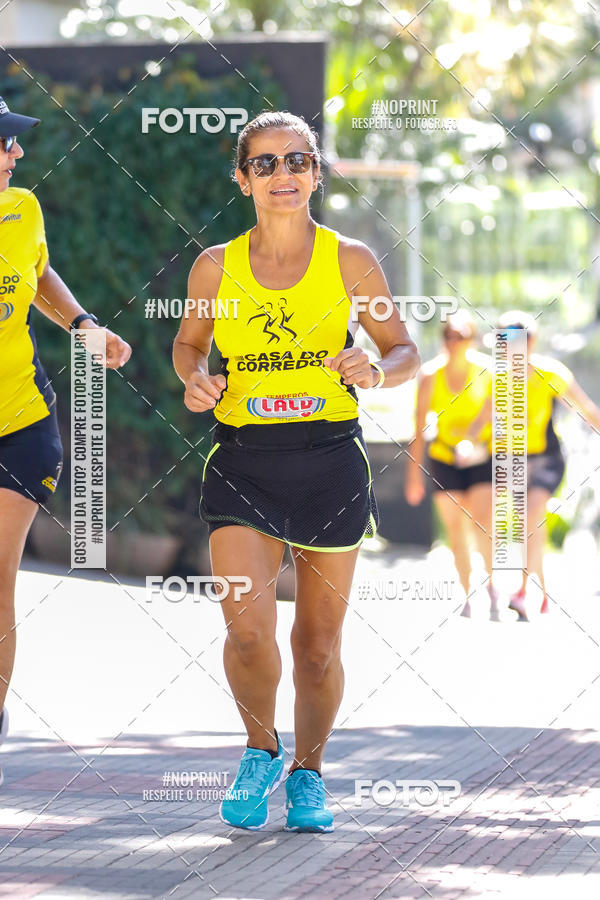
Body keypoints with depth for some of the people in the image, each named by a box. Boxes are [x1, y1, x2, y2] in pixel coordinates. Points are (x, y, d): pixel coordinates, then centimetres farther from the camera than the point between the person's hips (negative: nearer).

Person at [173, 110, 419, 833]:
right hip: (242, 461, 0)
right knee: (248, 626, -15)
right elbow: (189, 342, 18)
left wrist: (377, 370, -16)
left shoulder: (350, 261, 0)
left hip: (330, 459, 0)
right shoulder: (216, 267, 2)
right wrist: (196, 380, -4)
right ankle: (261, 749, 13)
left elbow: (404, 350, 7)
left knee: (318, 644, 5)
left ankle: (308, 772, 28)